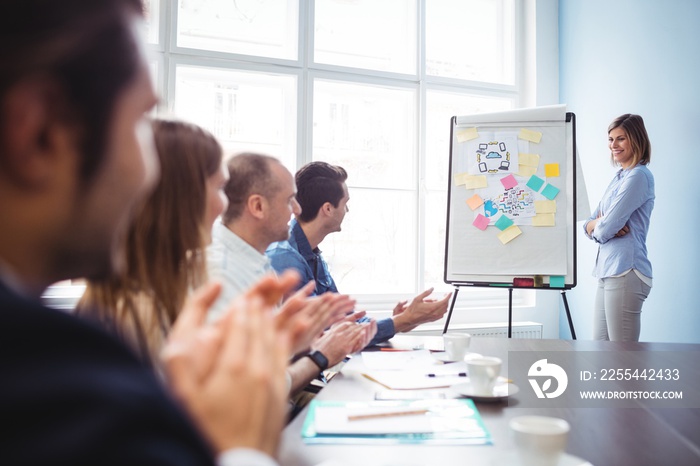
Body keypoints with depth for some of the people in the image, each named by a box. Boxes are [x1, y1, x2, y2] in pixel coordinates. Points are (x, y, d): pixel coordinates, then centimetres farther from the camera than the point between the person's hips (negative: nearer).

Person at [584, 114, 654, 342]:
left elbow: (606, 228, -15)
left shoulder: (639, 176, -9)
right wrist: (599, 224, -7)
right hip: (608, 272, 9)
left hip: (625, 273, -9)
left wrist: (597, 226, 7)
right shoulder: (619, 177, 19)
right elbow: (589, 225, 15)